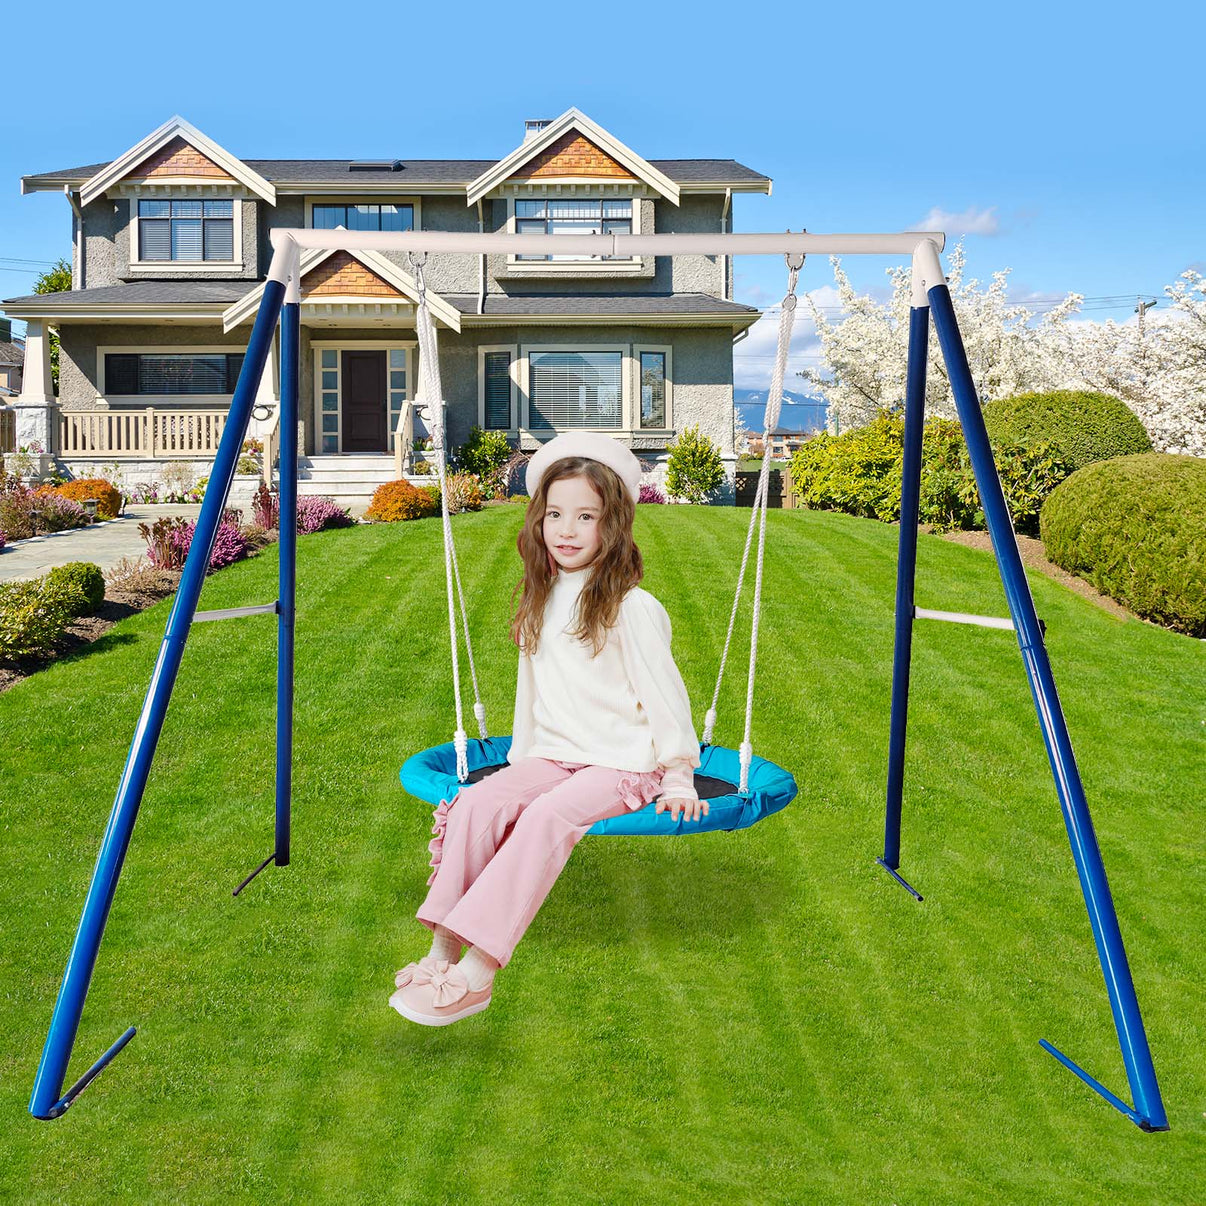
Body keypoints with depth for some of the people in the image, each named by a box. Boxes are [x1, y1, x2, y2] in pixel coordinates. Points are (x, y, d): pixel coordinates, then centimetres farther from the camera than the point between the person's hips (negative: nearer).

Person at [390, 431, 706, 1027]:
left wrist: (677, 779, -6)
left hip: (622, 764, -6)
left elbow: (663, 693, -7)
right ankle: (443, 946, -20)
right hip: (550, 757, 6)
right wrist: (521, 758, 20)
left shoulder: (633, 609, -9)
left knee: (546, 816, -33)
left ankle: (478, 967, -33)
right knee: (477, 802, -22)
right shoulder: (544, 601, 12)